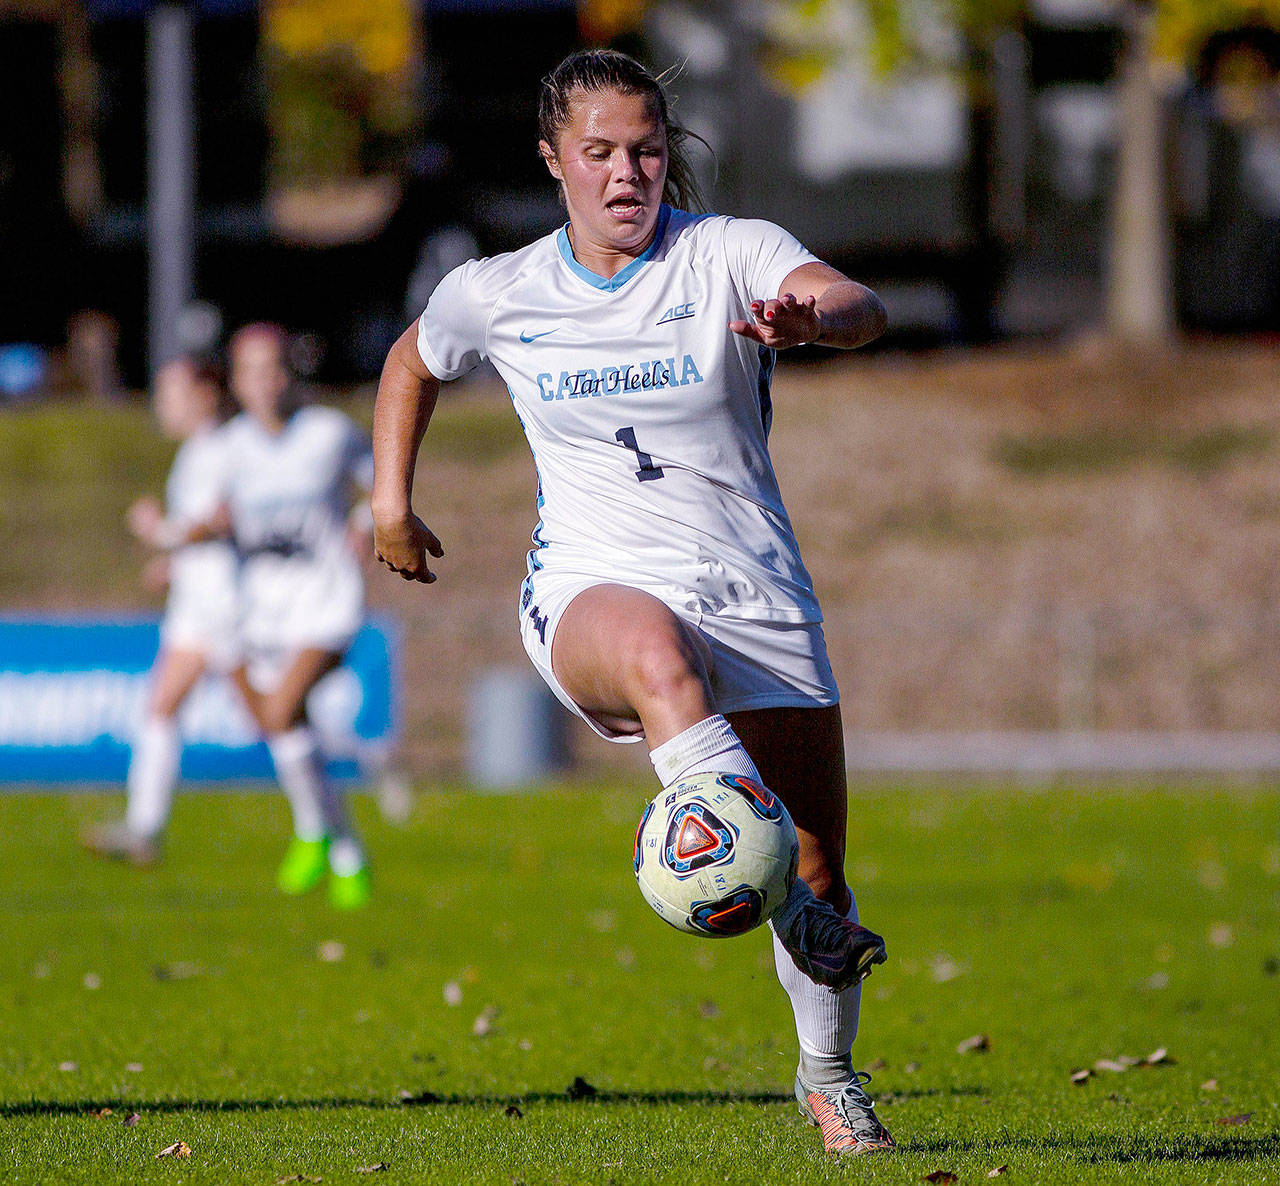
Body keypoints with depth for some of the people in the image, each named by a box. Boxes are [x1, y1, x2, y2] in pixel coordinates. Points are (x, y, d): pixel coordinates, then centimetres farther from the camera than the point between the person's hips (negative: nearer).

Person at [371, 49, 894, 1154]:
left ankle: (828, 1075, 30)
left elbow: (861, 308, -25)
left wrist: (812, 315, -47)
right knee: (657, 651, -41)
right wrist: (391, 500, 20)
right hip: (592, 587, -1)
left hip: (756, 596, 1)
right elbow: (413, 363, 28)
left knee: (821, 880, 4)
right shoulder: (496, 295, 5)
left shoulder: (729, 254, -4)